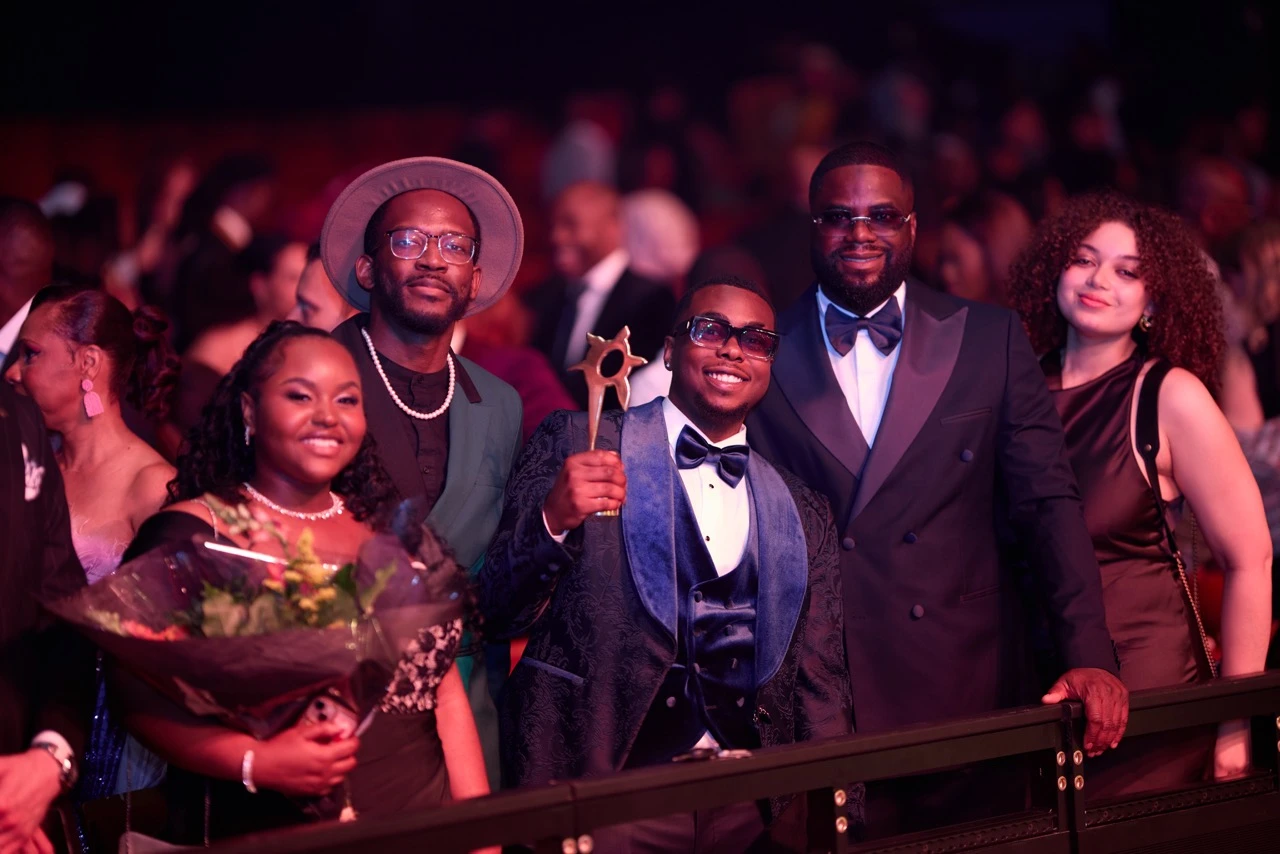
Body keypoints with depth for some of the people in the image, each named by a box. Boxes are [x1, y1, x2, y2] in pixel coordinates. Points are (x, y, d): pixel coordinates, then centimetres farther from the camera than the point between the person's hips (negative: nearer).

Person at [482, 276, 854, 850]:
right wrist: (554, 518, -20)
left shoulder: (804, 514, 13)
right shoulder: (576, 443, 3)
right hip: (606, 796, -3)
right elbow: (499, 613, -1)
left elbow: (820, 689, 14)